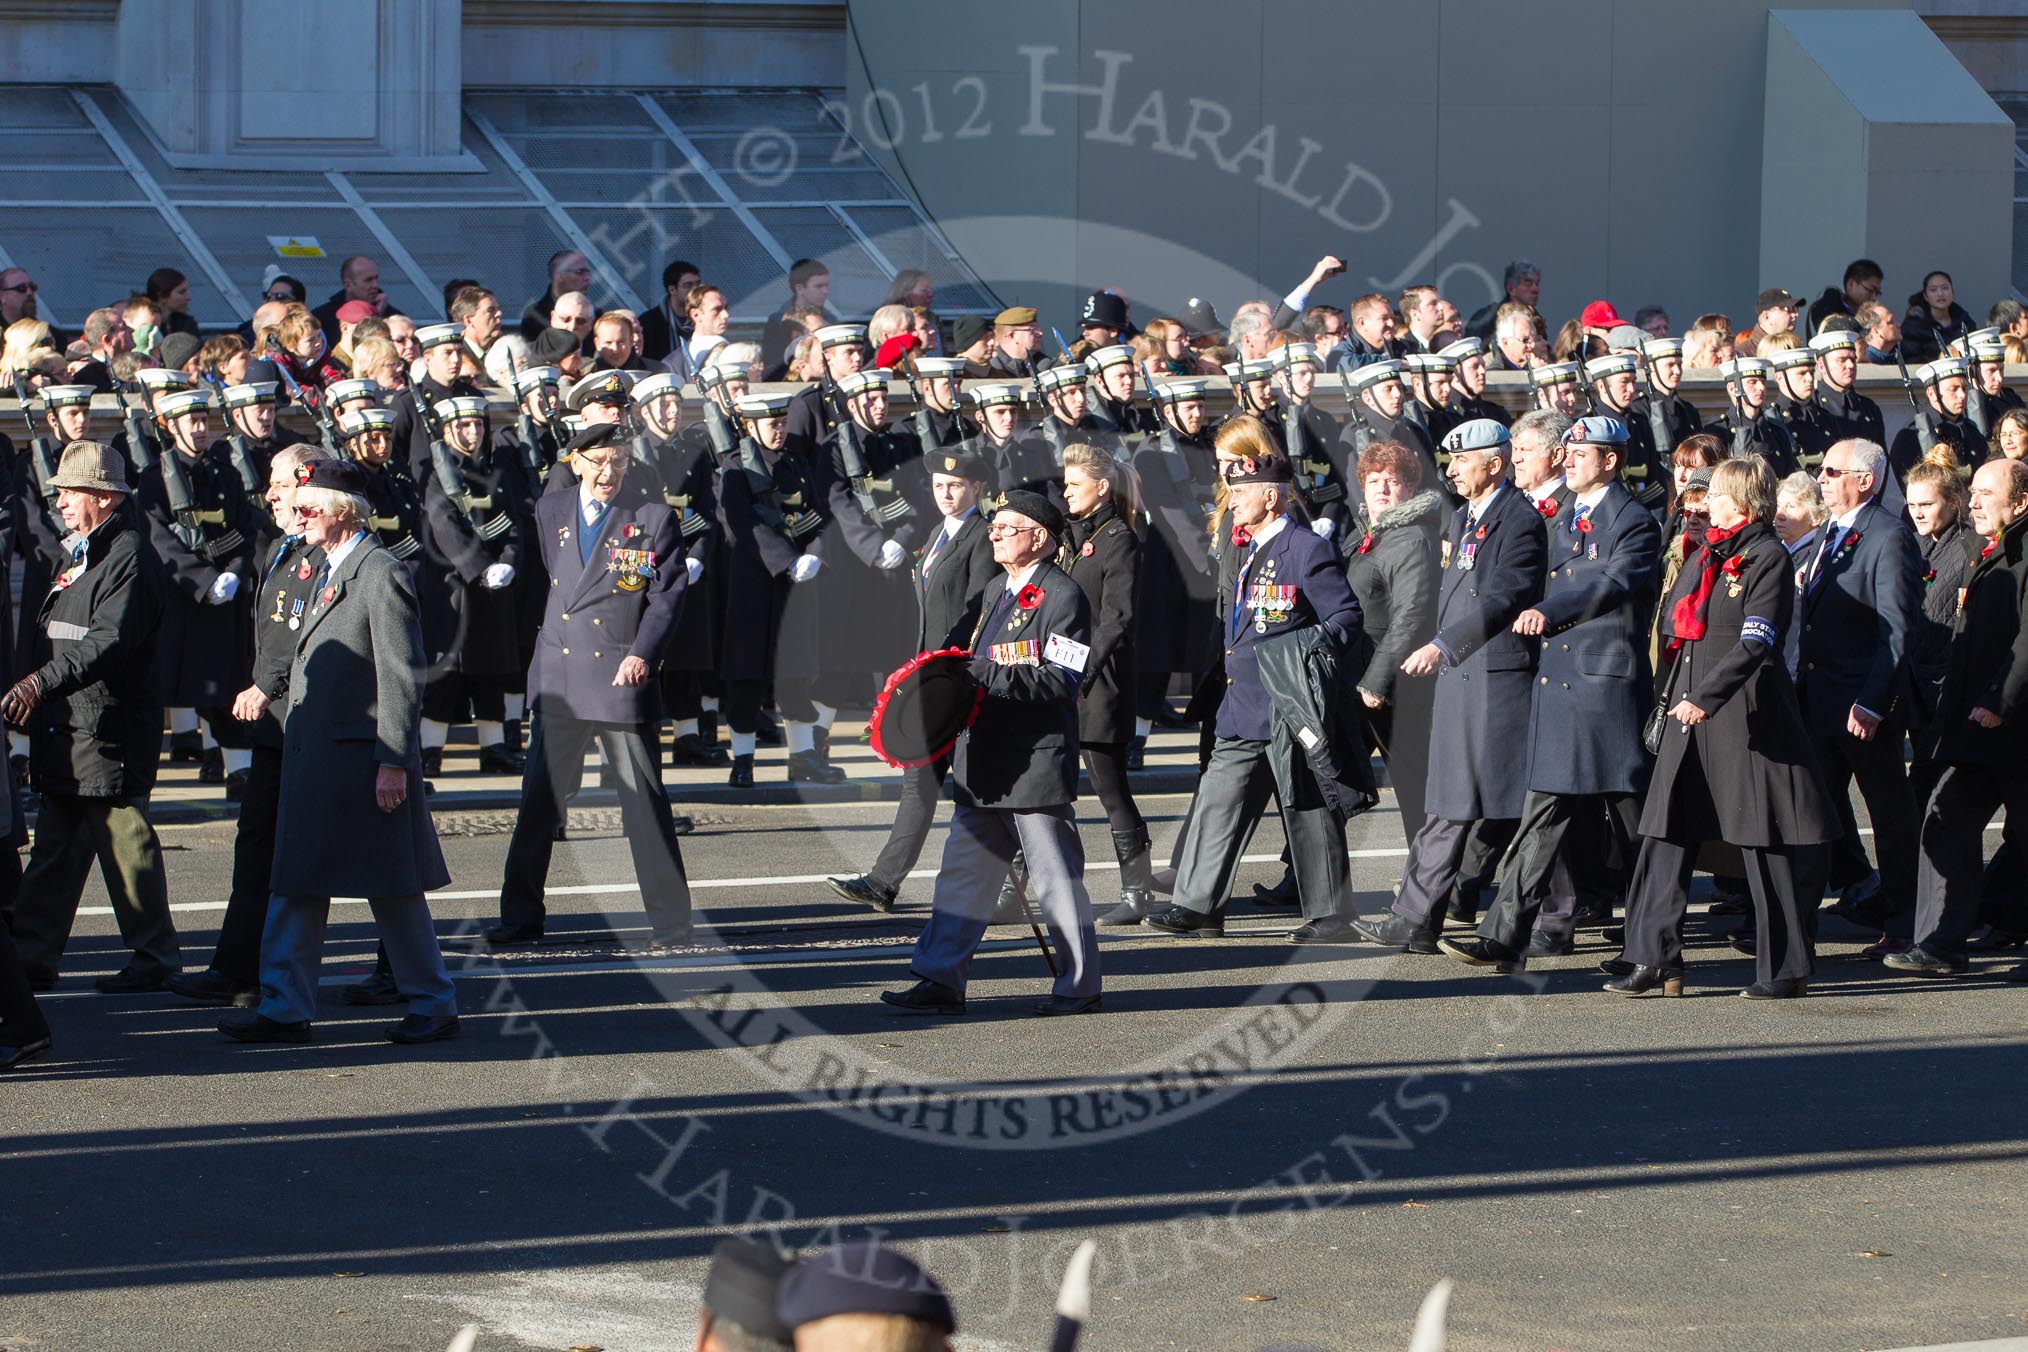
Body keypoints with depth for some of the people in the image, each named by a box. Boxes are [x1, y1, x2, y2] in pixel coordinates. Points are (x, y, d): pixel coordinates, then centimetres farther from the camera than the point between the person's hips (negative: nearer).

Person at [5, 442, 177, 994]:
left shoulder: (130, 559, -14)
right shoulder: (82, 554, 18)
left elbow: (109, 643, -25)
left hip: (110, 734, -10)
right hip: (66, 730, 10)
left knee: (125, 843, -2)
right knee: (53, 851, 9)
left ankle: (154, 957, 7)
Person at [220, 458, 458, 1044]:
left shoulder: (381, 576, -13)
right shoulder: (327, 570, 15)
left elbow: (402, 678, -16)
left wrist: (394, 764, -19)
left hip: (362, 755, -9)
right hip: (311, 754, 9)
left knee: (393, 890, 1)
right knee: (295, 884, 7)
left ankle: (435, 1005, 12)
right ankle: (285, 1009, 11)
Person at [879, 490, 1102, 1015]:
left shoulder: (1063, 595, -10)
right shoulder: (996, 592, 18)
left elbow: (1060, 678, -19)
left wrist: (984, 675, -23)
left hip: (1037, 760, -9)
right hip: (984, 763, 9)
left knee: (1055, 879, -1)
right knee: (963, 870, 7)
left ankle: (1079, 987, 9)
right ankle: (941, 981, 10)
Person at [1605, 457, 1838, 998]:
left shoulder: (1768, 558, -9)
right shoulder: (1705, 556, 15)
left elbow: (1755, 643, -18)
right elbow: (1672, 620, 21)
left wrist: (1705, 697, -25)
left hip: (1743, 711, -8)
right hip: (1688, 708, 8)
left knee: (1764, 840, -2)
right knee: (1666, 832, 3)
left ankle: (1785, 969, 6)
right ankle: (1654, 958, 6)